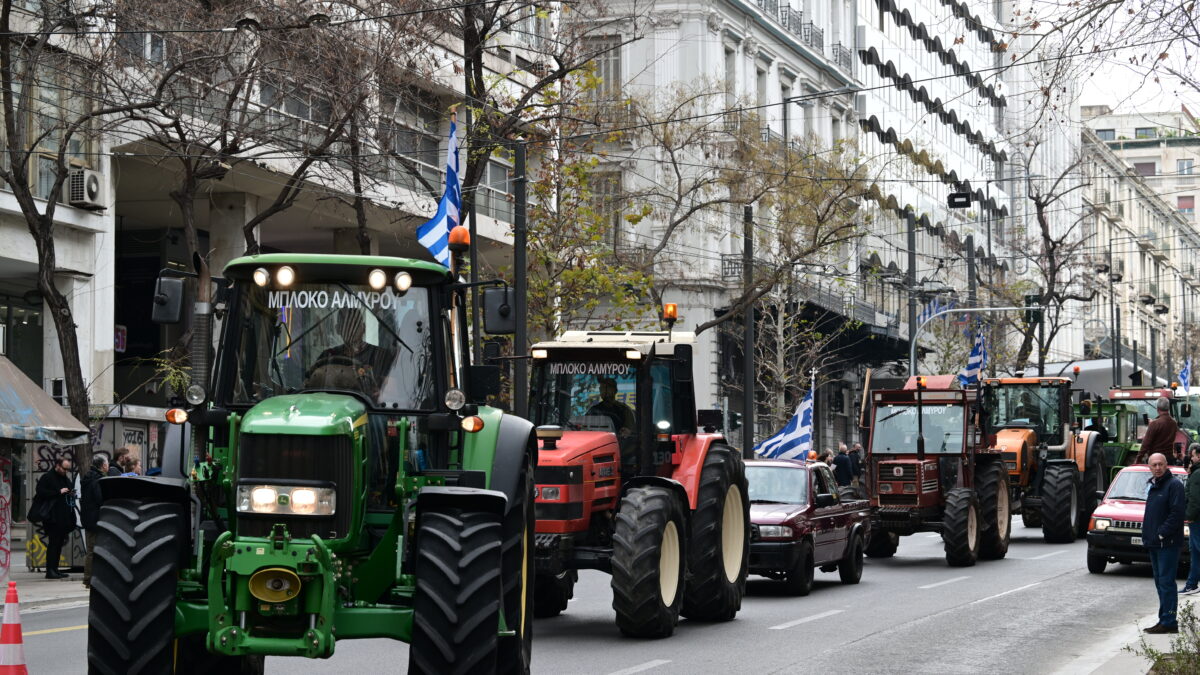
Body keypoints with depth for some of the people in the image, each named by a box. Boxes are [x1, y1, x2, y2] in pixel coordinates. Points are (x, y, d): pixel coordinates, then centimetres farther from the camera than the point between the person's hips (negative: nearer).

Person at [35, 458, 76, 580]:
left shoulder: (66, 479, 22)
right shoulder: (47, 477, -2)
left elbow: (70, 494, 32)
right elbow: (41, 492, -14)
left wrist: (72, 495, 8)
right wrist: (59, 492, -17)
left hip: (64, 518, 8)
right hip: (53, 518, -8)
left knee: (59, 543, 9)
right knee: (53, 543, -10)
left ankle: (55, 569, 13)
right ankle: (50, 571, -10)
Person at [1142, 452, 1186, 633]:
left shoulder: (1174, 484, -11)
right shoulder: (1153, 486, 18)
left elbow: (1178, 513, -19)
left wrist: (1162, 533, -19)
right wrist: (1147, 535, 14)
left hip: (1168, 543, -9)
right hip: (1154, 543, 9)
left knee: (1166, 582, -9)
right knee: (1160, 582, 12)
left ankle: (1168, 622, -9)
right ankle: (1165, 620, 18)